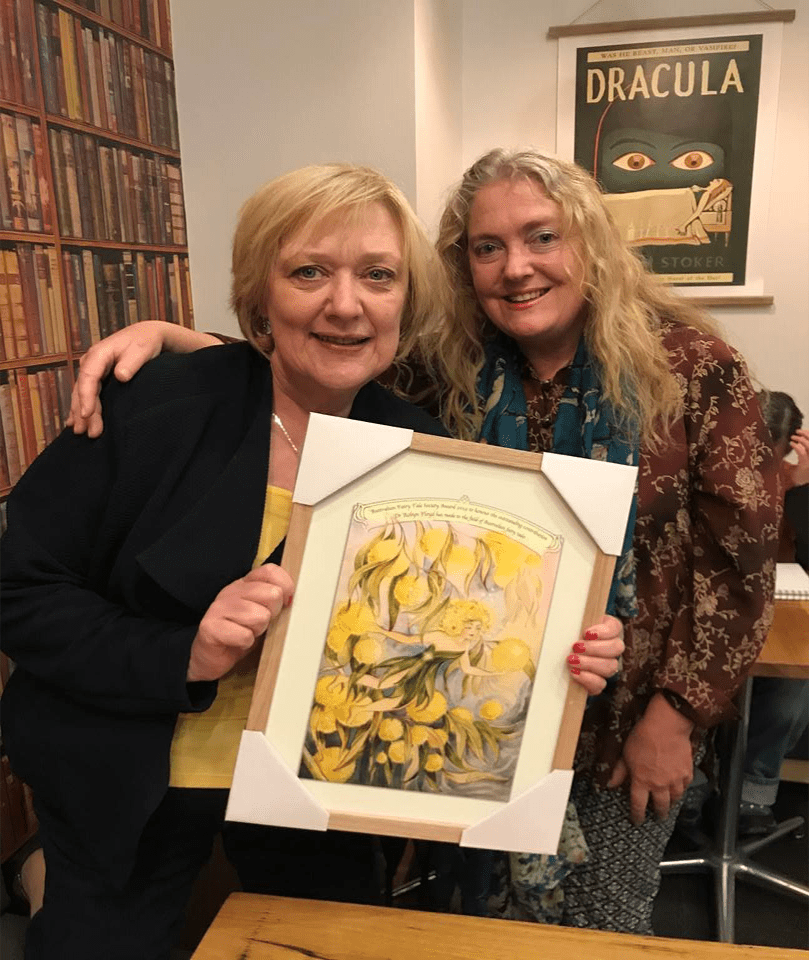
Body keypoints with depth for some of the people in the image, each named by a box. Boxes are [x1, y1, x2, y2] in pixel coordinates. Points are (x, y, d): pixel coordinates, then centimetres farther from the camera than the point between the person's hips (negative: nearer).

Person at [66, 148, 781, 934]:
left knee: (601, 928, 21)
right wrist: (165, 336, -26)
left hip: (630, 722, -1)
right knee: (486, 919, 23)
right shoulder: (451, 369, -8)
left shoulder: (690, 366, -14)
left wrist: (678, 713, -11)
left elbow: (741, 556, -11)